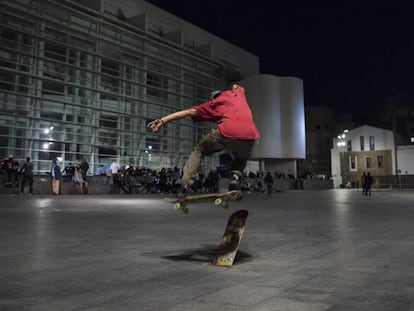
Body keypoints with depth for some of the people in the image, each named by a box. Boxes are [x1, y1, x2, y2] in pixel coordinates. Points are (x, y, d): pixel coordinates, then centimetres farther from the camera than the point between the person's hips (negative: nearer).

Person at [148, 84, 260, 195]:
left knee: (199, 150, 23)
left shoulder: (213, 103, 23)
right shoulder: (237, 92, 32)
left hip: (226, 133, -3)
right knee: (241, 159, 35)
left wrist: (163, 120, 11)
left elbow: (189, 112, 15)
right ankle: (236, 176, 4)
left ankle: (186, 183, 7)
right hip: (249, 137, 3)